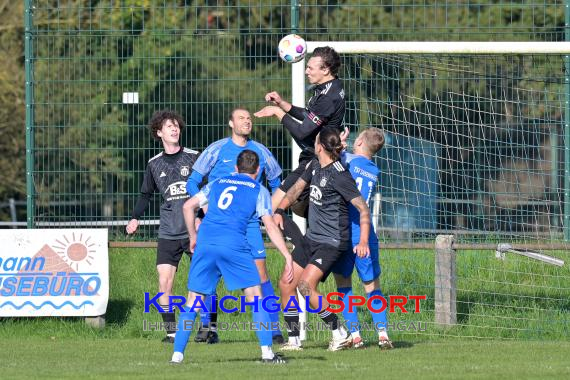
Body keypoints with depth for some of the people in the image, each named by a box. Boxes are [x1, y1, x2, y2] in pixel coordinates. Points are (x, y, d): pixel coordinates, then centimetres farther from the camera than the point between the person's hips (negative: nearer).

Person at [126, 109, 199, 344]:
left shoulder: (194, 157, 2)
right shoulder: (154, 164, 10)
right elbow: (146, 194, 21)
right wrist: (135, 217, 8)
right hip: (168, 233, 2)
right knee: (164, 282, -8)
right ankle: (171, 331, -2)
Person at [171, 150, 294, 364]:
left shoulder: (218, 184, 25)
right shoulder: (259, 191, 14)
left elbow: (188, 206, 22)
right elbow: (270, 227, 5)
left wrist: (193, 236, 32)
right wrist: (288, 257, 5)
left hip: (205, 244, 3)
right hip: (234, 245, -3)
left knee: (193, 299, 10)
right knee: (255, 296, 6)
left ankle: (177, 354, 4)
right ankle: (267, 352, -1)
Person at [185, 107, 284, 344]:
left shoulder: (260, 152, 7)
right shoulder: (217, 150, 0)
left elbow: (276, 183, 23)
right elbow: (192, 183, 2)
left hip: (249, 222, 1)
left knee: (260, 271, -9)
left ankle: (274, 328, -6)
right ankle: (207, 326, 7)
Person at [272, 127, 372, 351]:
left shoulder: (339, 176, -19)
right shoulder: (315, 166, 7)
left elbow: (363, 209, -19)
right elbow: (297, 187, 24)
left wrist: (363, 242, -27)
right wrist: (279, 210, 9)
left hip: (331, 242, -9)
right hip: (312, 238, 9)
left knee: (306, 284, -23)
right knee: (286, 285, 5)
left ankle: (340, 334, -13)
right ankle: (293, 340, 13)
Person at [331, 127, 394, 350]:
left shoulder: (348, 160, -4)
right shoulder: (374, 172, 13)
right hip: (366, 235, 4)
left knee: (343, 282, 9)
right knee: (372, 286, 10)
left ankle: (354, 335, 2)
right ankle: (382, 333, -4)